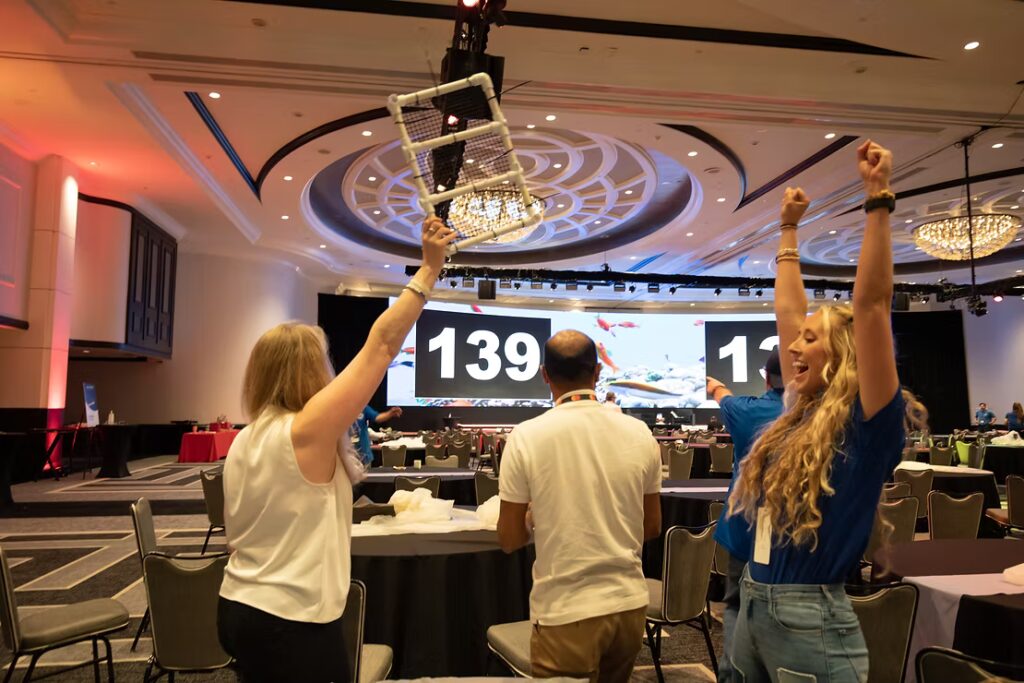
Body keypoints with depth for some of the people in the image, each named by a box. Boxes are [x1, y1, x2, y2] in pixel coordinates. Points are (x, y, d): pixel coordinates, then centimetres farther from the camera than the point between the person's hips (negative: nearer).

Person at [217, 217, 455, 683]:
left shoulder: (244, 440, 4)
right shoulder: (306, 430, -21)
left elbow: (242, 534, 11)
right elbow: (381, 346, -23)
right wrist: (429, 268, -19)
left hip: (240, 609, 9)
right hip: (293, 624, -9)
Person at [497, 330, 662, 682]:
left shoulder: (526, 437, -13)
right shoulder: (640, 434, -3)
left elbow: (509, 540, -7)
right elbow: (651, 528, 6)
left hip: (566, 613, -4)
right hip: (630, 604, 5)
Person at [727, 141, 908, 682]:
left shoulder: (869, 425, -12)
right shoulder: (800, 417, 6)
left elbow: (870, 305, -22)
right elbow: (786, 311, 11)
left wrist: (877, 198, -20)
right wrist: (789, 227, 19)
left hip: (811, 617, -7)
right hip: (753, 604, 7)